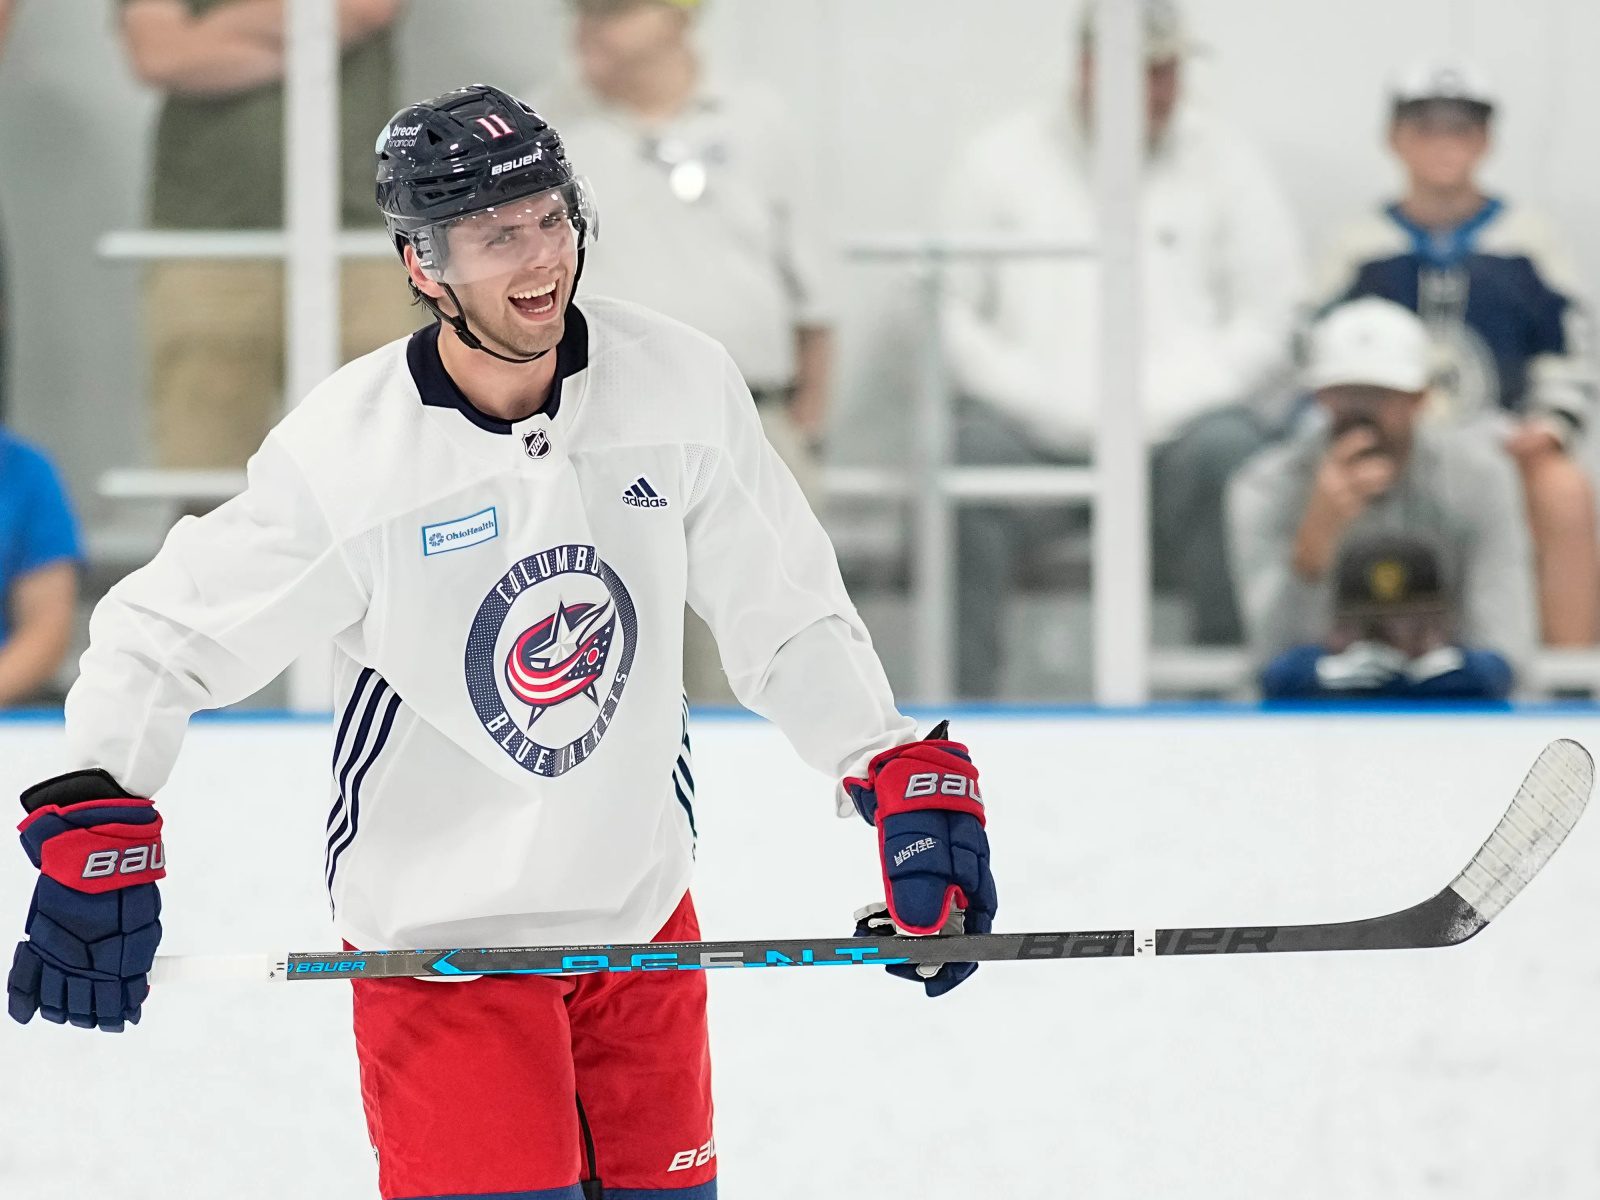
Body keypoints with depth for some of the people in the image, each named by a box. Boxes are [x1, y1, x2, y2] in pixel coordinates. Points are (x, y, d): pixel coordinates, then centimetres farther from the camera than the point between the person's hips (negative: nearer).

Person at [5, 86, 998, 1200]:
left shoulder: (682, 385, -9)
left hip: (640, 906, 4)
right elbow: (163, 635, -10)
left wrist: (909, 777, -3)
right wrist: (99, 829, -20)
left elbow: (787, 610, 2)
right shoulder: (347, 451, -18)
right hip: (435, 932, -4)